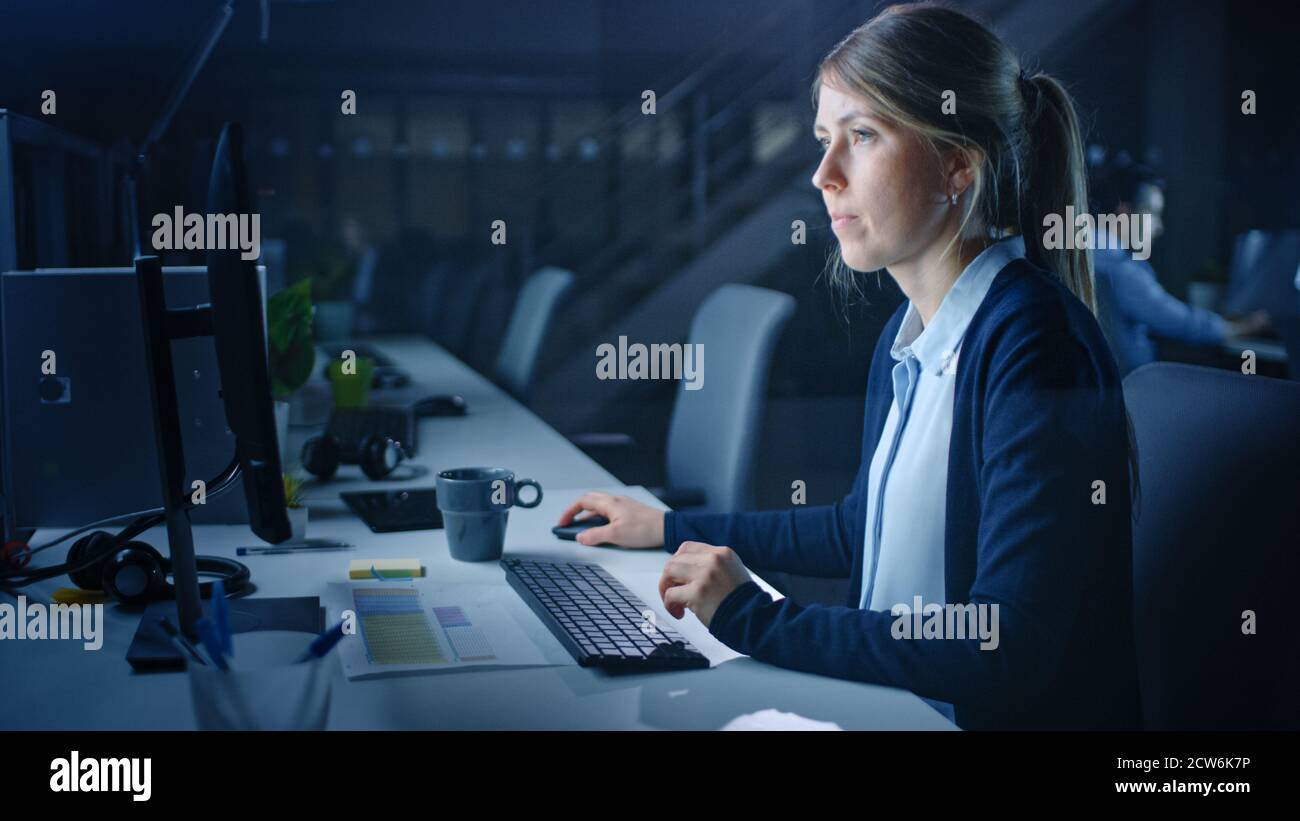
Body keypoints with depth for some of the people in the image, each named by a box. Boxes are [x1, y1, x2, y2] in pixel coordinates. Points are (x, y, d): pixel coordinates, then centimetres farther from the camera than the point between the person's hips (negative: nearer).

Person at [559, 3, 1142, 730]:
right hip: (893, 702, 7)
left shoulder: (1033, 347, -20)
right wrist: (670, 529, 22)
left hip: (1004, 714, -7)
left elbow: (1010, 650, -26)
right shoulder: (907, 340, 6)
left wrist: (753, 618, -20)